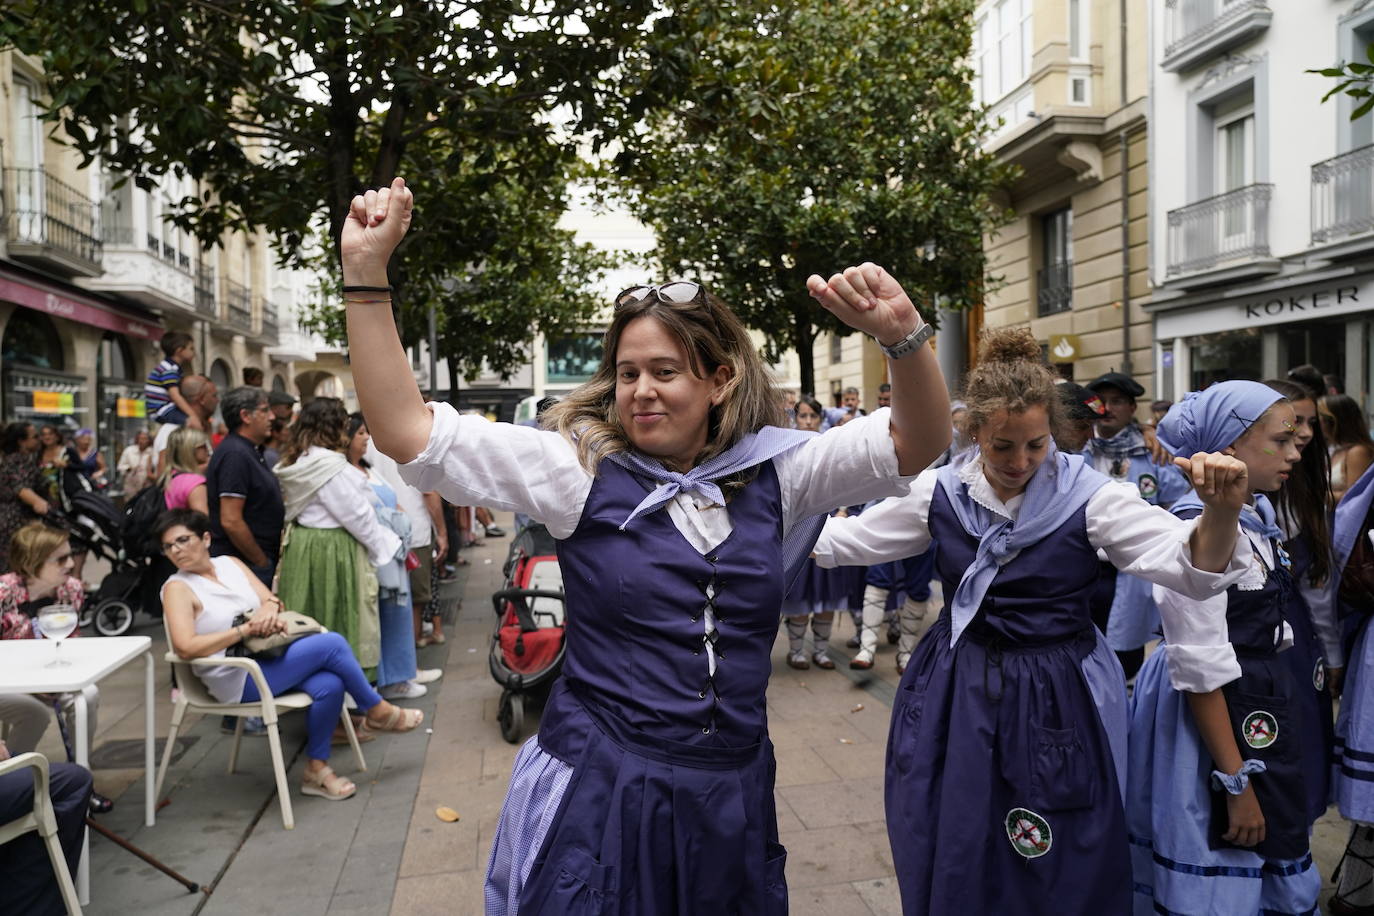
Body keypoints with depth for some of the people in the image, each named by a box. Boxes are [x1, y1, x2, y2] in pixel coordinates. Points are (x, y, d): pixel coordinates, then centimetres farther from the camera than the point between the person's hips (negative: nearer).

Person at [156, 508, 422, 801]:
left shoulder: (231, 564, 13)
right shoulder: (177, 588, -4)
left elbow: (272, 600, 13)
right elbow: (186, 647, -17)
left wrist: (270, 606, -12)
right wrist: (246, 629, -19)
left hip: (271, 656, 6)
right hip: (238, 680, -6)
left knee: (329, 685, -22)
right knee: (332, 643, -20)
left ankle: (316, 769, -2)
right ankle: (378, 711, 0)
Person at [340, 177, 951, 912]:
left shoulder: (772, 472, 0)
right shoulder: (582, 469, -6)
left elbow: (915, 444, -6)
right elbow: (408, 432, -11)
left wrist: (902, 335, -26)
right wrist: (366, 272, -17)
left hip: (731, 797, 3)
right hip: (598, 794, -2)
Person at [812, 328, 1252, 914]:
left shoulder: (1089, 496, -12)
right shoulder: (940, 492, -4)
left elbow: (1192, 568, -20)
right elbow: (847, 539, 7)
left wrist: (1221, 513, -40)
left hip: (1055, 703, -2)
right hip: (956, 694, 3)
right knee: (951, 869, 17)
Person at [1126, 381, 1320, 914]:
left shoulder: (1259, 513, 7)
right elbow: (1201, 669, -22)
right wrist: (1237, 783, -19)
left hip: (1260, 704, 9)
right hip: (1212, 713, -9)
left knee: (1271, 864, 21)